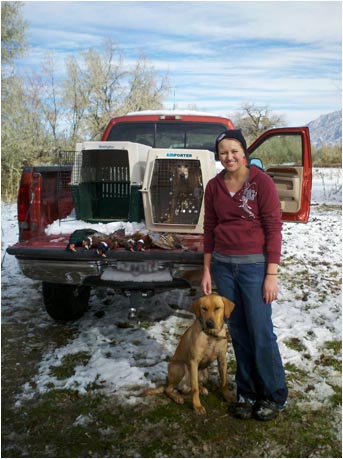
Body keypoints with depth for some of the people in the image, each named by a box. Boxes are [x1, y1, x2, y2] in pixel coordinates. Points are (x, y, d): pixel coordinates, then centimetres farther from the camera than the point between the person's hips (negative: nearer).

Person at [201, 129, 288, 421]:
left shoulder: (261, 181, -9)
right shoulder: (214, 186, 5)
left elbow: (274, 228, -10)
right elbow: (209, 229, 11)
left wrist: (271, 275, -13)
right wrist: (207, 270, 9)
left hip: (254, 265, -4)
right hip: (223, 265, 4)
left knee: (261, 333, 1)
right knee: (238, 332, 12)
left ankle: (276, 397, 21)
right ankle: (247, 393, 27)